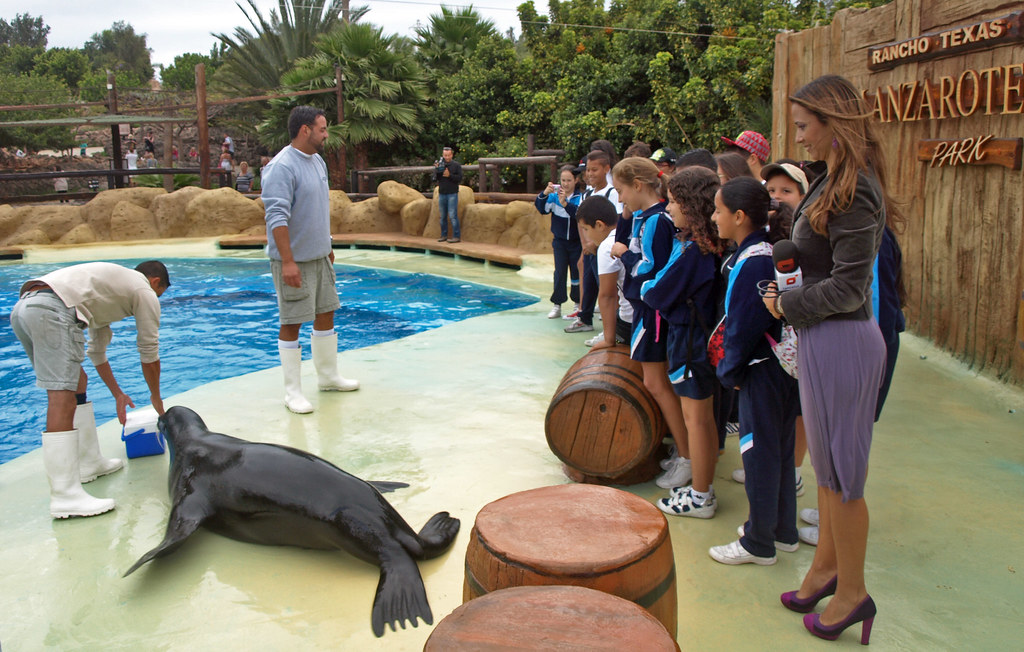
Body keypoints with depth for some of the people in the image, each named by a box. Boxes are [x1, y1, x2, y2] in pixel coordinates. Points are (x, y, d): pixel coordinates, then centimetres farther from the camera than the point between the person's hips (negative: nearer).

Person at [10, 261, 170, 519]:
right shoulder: (145, 292, 14)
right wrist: (156, 397, 32)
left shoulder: (112, 281, 37)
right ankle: (65, 496, -18)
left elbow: (97, 352, 42)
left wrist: (118, 394, 47)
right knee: (62, 396, -14)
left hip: (22, 307, 10)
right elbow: (149, 353, 18)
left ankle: (90, 462, 25)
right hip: (52, 307, -10)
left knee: (77, 381, 21)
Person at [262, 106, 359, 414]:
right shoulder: (282, 167, -18)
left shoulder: (318, 162, 11)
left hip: (319, 256, 9)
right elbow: (277, 217, -23)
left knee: (325, 313, 15)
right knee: (291, 323, -1)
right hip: (293, 260, -9)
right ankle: (292, 391, 9)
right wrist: (287, 261, -27)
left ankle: (328, 376, 30)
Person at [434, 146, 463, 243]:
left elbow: (459, 179, -7)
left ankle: (457, 236, -7)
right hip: (442, 193, 4)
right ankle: (444, 235, 16)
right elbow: (435, 178, 1)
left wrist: (449, 175, -19)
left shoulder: (456, 165, -1)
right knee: (443, 216, 8)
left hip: (452, 194, -4)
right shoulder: (439, 164, 9)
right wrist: (437, 169, -15)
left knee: (453, 216, -9)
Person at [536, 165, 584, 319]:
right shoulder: (554, 195, -3)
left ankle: (578, 302, 25)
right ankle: (557, 305, 4)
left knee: (576, 272, 8)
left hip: (576, 241, -1)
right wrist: (545, 194, -30)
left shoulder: (580, 196, -10)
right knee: (560, 272, -2)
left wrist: (565, 203, -40)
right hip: (559, 241, 1)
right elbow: (541, 208, -13)